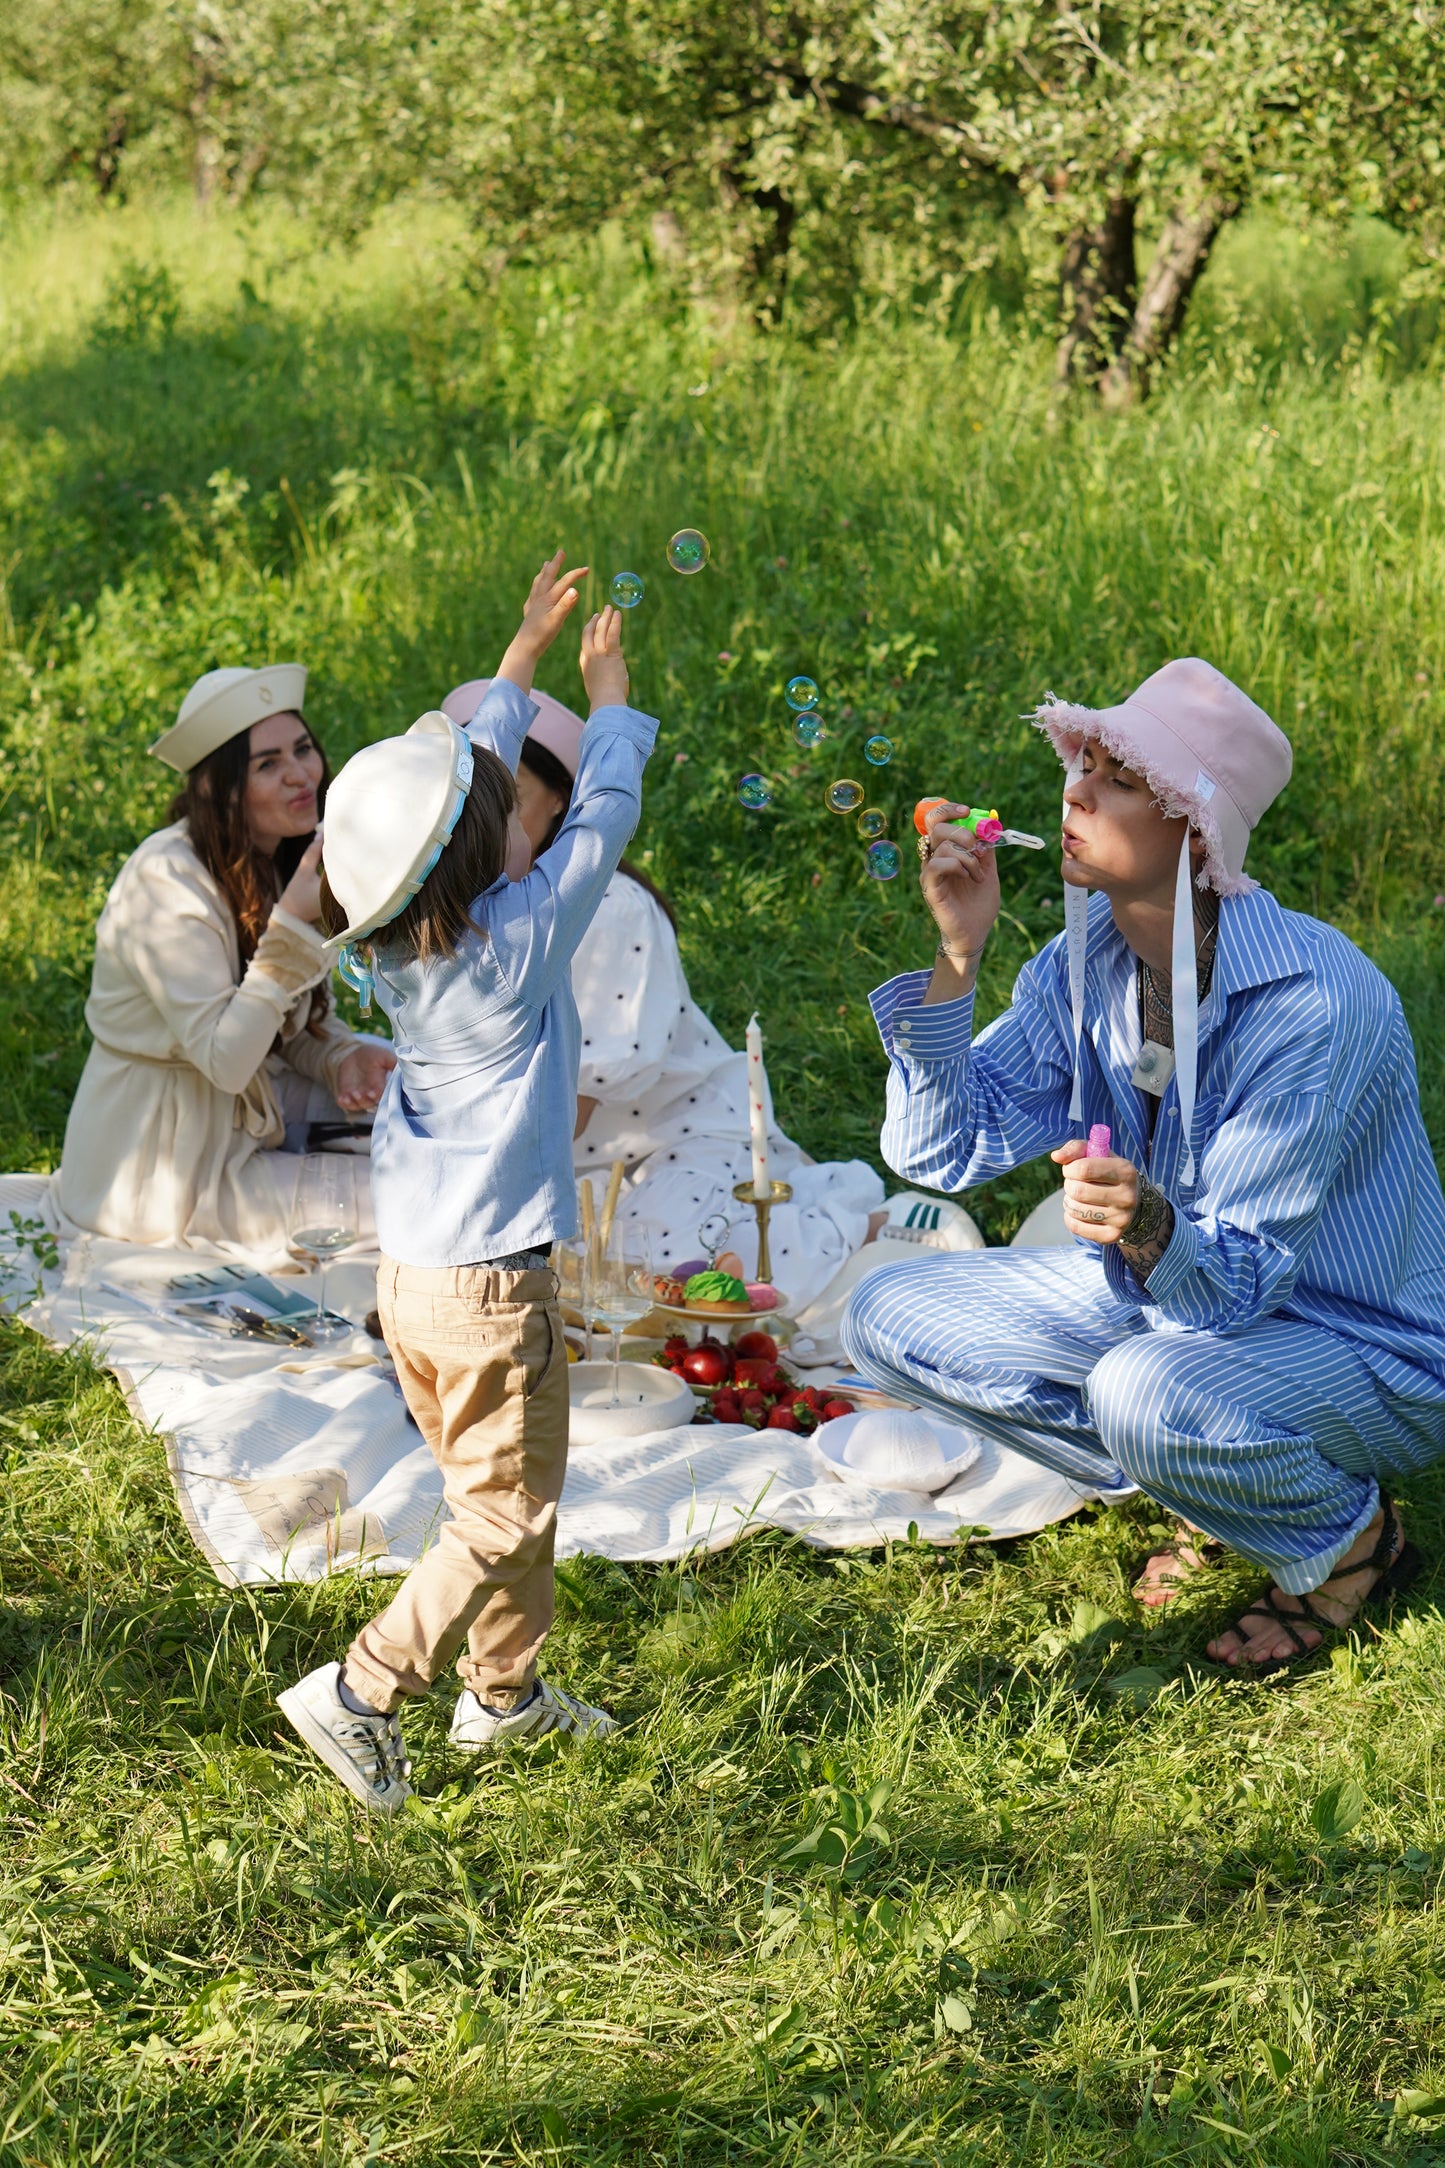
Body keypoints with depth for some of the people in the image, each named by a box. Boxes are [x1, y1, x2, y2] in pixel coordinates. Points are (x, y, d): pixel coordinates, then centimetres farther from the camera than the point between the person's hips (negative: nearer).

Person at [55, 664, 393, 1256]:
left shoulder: (280, 859, 1)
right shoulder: (166, 880, -25)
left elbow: (302, 1019, 9)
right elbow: (225, 1060, -30)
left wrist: (343, 1056, -14)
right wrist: (294, 923, -35)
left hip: (239, 1111, 9)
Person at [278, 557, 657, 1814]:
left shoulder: (397, 950, -1)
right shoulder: (521, 943, -20)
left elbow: (470, 768, 12)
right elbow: (602, 817, -7)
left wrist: (526, 655, 19)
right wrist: (610, 695, 7)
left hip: (413, 1274, 8)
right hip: (491, 1287, -8)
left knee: (502, 1495, 21)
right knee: (505, 1516, 3)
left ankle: (506, 1692, 32)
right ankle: (363, 1690, -1)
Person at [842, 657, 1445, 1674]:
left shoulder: (1315, 1004, -30)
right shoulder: (1089, 959, -8)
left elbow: (1237, 1282, -29)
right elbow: (944, 1150, -9)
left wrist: (1152, 1231, -52)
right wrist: (958, 956, -20)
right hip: (1168, 1294, 8)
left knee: (1151, 1391, -38)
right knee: (891, 1317, -3)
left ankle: (1349, 1538, -4)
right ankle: (1216, 1490, 8)